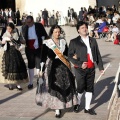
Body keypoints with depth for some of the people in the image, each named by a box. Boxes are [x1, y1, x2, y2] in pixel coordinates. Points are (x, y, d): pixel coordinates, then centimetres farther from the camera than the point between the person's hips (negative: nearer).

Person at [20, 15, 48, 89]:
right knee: (30, 66, 9)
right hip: (29, 50, 2)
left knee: (39, 66, 3)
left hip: (39, 49, -2)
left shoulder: (39, 26, -5)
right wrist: (23, 40, -12)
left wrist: (41, 43, -11)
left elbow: (45, 35, 0)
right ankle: (31, 83, 16)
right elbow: (23, 38, 9)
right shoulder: (24, 27, 0)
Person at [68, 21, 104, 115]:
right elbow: (70, 56, -4)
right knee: (80, 88, 2)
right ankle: (77, 104, 28)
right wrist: (80, 64, -14)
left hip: (91, 68, 4)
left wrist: (101, 67, 9)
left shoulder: (93, 40, 11)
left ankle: (87, 108, 22)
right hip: (80, 69, -4)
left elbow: (98, 54, 13)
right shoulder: (74, 42, -2)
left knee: (90, 88, 9)